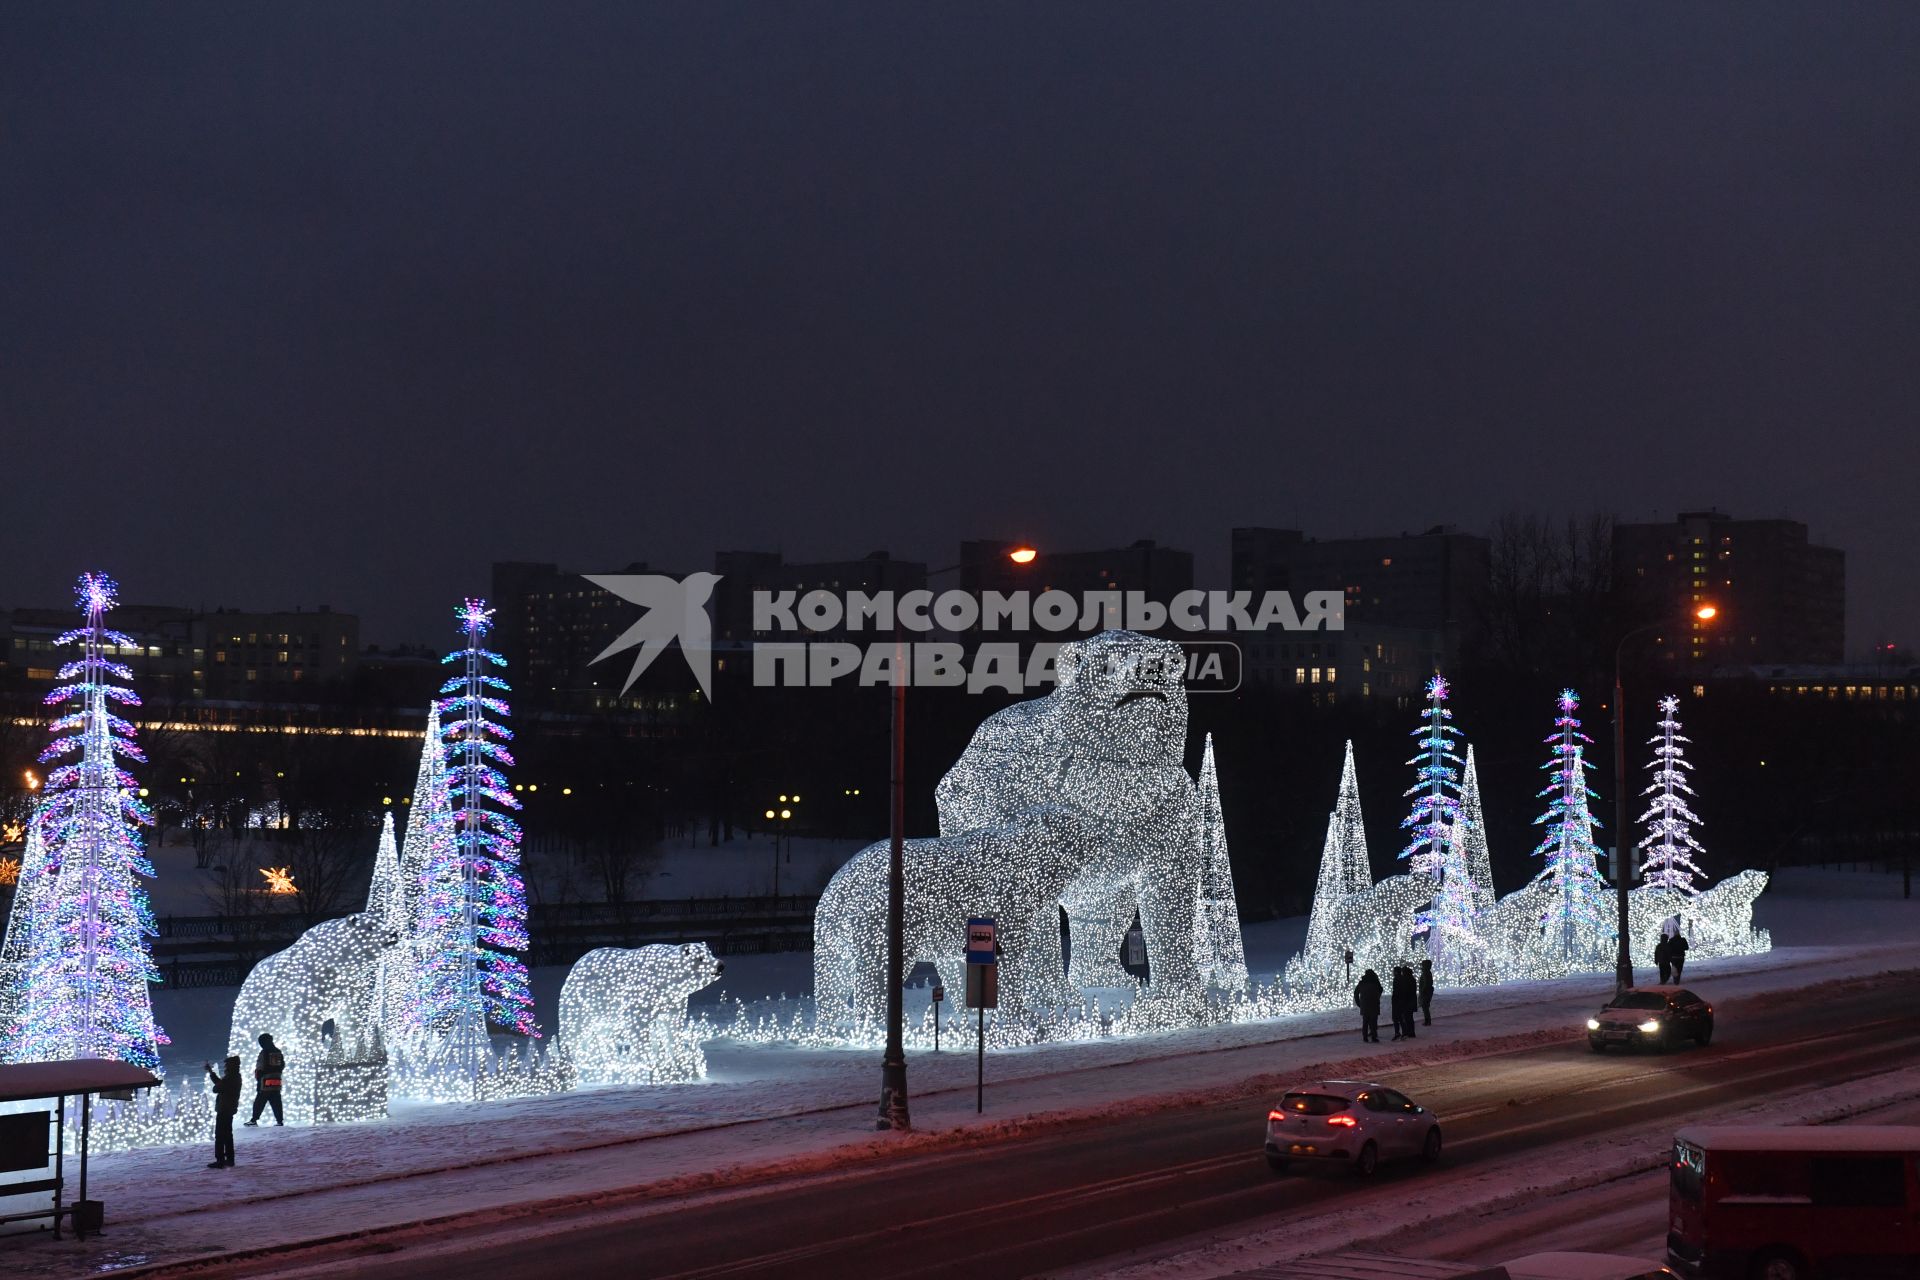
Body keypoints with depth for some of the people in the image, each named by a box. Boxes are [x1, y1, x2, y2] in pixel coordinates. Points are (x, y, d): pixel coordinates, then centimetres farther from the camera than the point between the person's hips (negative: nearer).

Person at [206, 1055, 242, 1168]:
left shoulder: (230, 1078, -20)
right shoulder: (235, 1077, 11)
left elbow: (216, 1088, -19)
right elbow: (220, 1083, 20)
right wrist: (211, 1071, 25)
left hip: (224, 1109, -10)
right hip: (230, 1109, 10)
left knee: (220, 1135, -7)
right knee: (227, 1134, 18)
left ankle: (220, 1161, -9)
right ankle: (229, 1160, 23)